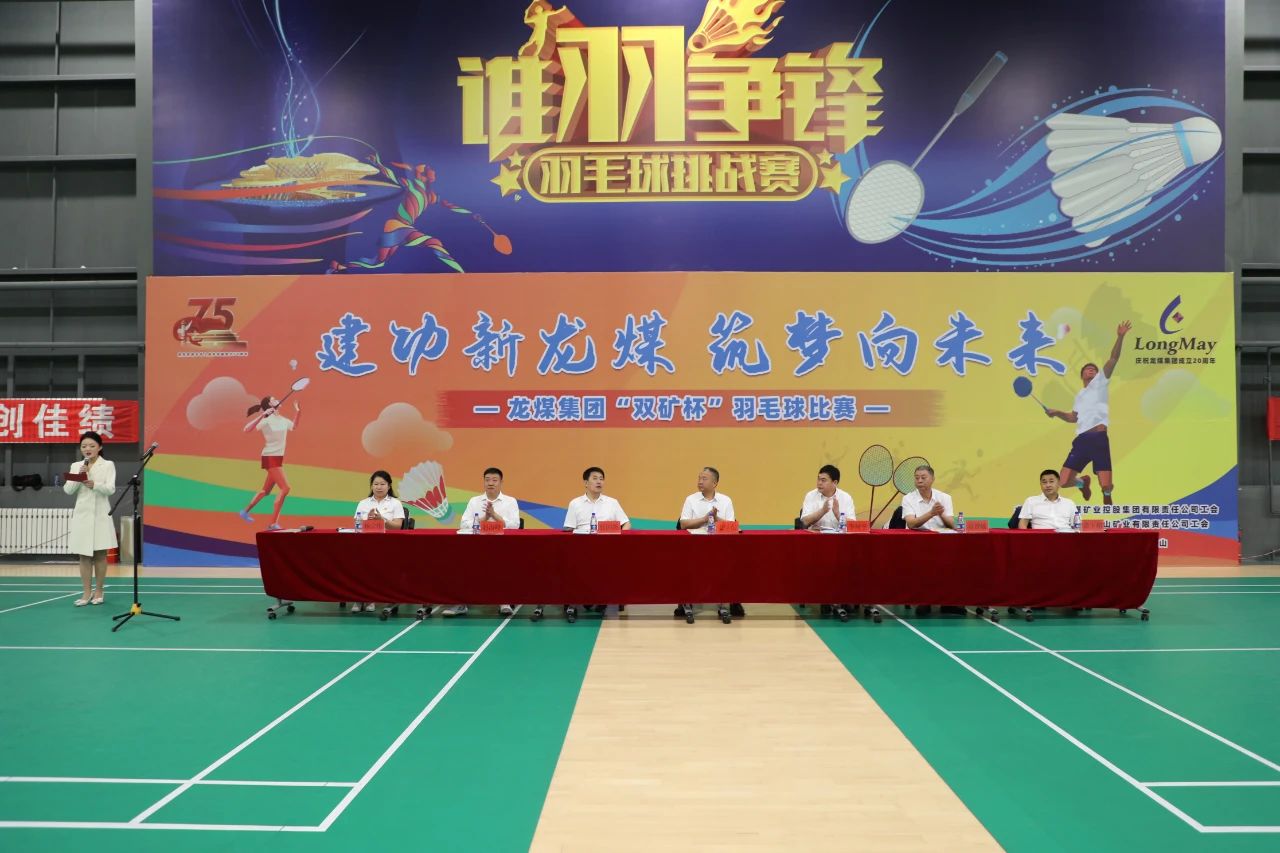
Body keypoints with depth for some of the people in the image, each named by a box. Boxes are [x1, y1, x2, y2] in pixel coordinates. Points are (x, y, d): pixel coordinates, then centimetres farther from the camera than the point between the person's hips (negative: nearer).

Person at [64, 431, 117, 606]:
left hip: (100, 514, -3)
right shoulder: (76, 466, 9)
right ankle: (87, 592, 9)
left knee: (100, 554, 4)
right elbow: (68, 490, 0)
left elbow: (111, 489, -12)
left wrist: (94, 484, -29)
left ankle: (99, 591, 13)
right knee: (84, 555, 4)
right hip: (82, 514, 3)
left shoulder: (108, 465, 0)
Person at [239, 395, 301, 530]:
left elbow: (294, 426, 30)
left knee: (266, 490, 18)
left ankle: (246, 511, 33)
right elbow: (247, 429, -25)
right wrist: (262, 415, -34)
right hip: (270, 458, -8)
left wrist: (298, 412, 13)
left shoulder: (283, 420, 8)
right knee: (285, 488, -16)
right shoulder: (267, 420, -14)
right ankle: (273, 523, -13)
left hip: (278, 458, 8)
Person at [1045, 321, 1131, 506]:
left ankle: (1107, 503, 24)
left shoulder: (1100, 381, 13)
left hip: (1098, 437, -5)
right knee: (1063, 481, -5)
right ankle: (1083, 482, 31)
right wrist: (1057, 413, 19)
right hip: (1081, 440, 5)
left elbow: (1113, 359, 0)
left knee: (1106, 486, -13)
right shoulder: (1080, 395, 29)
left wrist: (1120, 337, -12)